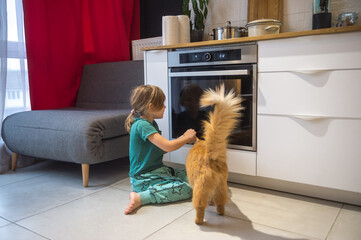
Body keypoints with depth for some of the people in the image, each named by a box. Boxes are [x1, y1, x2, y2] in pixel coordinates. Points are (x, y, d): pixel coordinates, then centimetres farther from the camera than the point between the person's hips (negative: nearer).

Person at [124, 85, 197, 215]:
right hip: (143, 178, -10)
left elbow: (162, 148, 15)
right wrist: (187, 138, -9)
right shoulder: (142, 125, -20)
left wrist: (183, 138, 4)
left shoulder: (151, 123, 13)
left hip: (158, 170, 10)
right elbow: (167, 146, -25)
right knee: (186, 189, -20)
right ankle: (140, 198, -19)